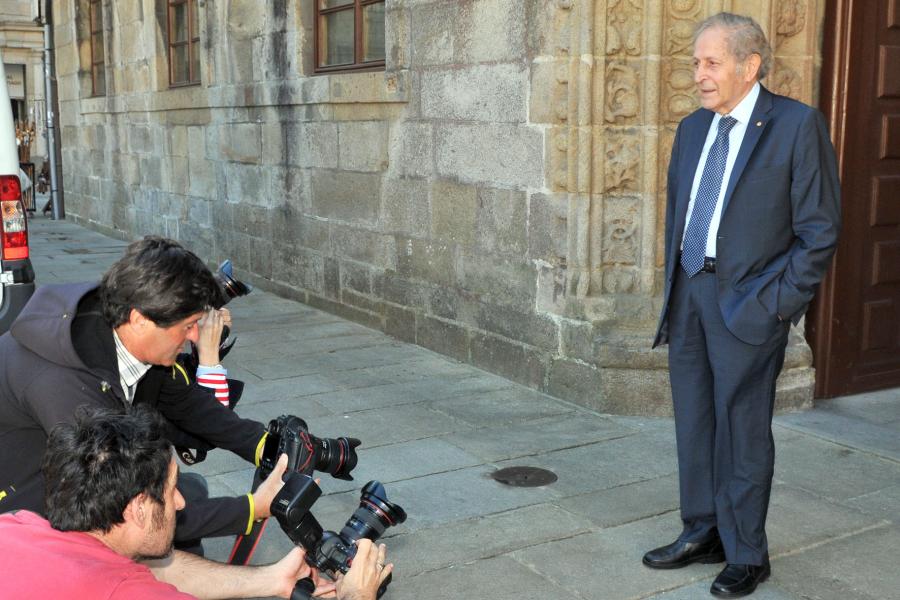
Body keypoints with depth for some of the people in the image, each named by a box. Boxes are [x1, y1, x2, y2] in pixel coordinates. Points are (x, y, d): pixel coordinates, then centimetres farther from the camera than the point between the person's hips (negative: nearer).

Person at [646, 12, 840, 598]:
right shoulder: (693, 128, 11)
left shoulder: (797, 124, -7)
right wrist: (672, 285, 13)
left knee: (742, 428, 2)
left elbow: (819, 228, -8)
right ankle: (702, 533, 29)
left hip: (749, 301, -6)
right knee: (694, 422, 13)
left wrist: (779, 303, -11)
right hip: (688, 294, 6)